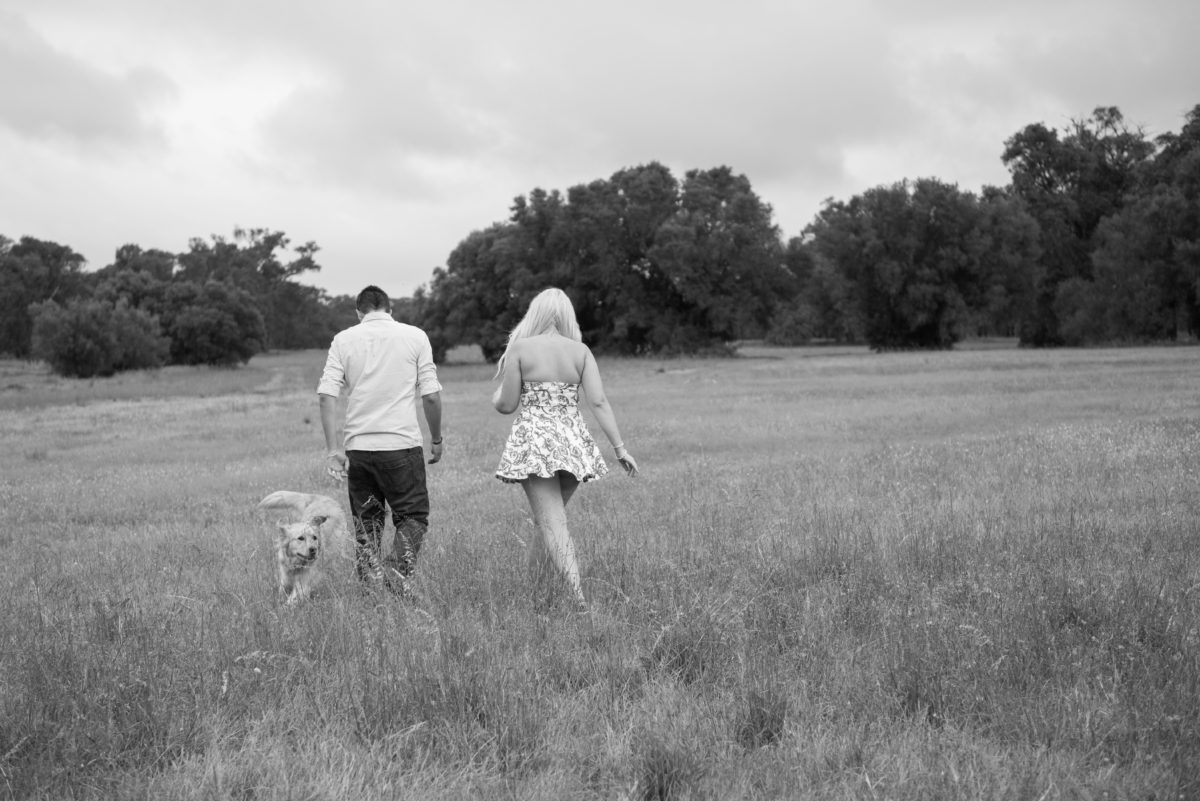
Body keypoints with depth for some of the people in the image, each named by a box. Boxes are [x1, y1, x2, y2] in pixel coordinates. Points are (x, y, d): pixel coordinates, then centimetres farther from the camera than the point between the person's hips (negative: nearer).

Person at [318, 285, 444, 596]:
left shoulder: (344, 339, 6)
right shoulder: (415, 336, 3)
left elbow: (327, 395, -3)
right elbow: (431, 395, -1)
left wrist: (333, 448, -3)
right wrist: (436, 439, 11)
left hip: (358, 446, 2)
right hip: (402, 444, -2)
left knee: (366, 523, 13)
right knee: (413, 518, 7)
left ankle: (372, 587, 7)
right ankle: (397, 571, -15)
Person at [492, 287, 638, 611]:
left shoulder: (520, 348, -3)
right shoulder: (580, 351, 4)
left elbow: (507, 405, -3)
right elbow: (599, 402, -4)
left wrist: (496, 398, 20)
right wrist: (620, 448, -3)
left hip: (534, 441, -3)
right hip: (573, 441, 4)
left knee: (552, 522, -10)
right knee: (548, 517, 21)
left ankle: (578, 595, -25)